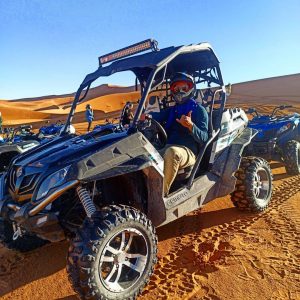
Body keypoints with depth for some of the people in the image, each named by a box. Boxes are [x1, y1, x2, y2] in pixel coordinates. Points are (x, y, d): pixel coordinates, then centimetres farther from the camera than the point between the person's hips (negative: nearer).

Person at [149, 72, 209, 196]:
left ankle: (161, 194, -31)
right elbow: (159, 116, 1)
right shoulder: (173, 110, 24)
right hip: (167, 148, 5)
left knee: (172, 152, -39)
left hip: (188, 151, -5)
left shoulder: (199, 110, 6)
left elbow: (203, 138, -6)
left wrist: (191, 126, -25)